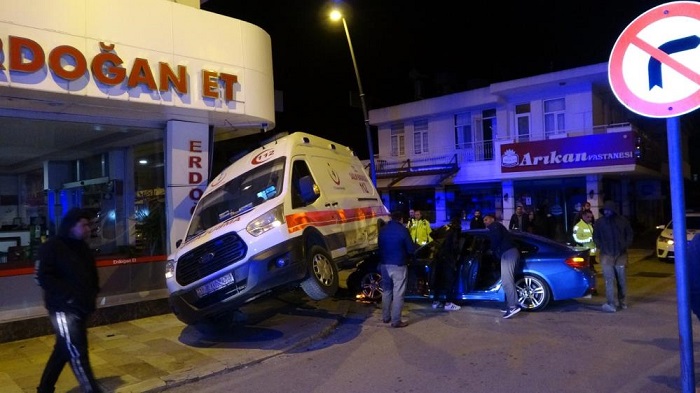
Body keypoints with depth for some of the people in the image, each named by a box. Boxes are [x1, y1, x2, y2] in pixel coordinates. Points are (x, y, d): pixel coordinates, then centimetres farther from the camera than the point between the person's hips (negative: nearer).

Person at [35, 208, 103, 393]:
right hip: (63, 309, -8)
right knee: (77, 353, -7)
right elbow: (43, 278, -17)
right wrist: (69, 296, -22)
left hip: (81, 308, 8)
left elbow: (91, 274, 22)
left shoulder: (83, 248, 13)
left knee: (63, 350, 18)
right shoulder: (51, 247, -10)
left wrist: (92, 293, 6)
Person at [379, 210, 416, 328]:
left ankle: (386, 317, 25)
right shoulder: (403, 230, -10)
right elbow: (411, 249, -6)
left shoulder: (383, 230, 7)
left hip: (384, 264, 6)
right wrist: (406, 255, 13)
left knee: (386, 291, 17)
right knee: (398, 293, -1)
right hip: (398, 265, -6)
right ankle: (396, 321, 0)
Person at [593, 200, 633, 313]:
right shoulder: (600, 222, 1)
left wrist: (625, 246, -2)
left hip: (621, 255, 1)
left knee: (622, 279, 11)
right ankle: (611, 304, -9)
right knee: (609, 279, -8)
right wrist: (601, 247, -5)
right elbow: (595, 237, 8)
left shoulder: (623, 220, 3)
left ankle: (623, 302, 26)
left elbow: (630, 234, 10)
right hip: (606, 255, -1)